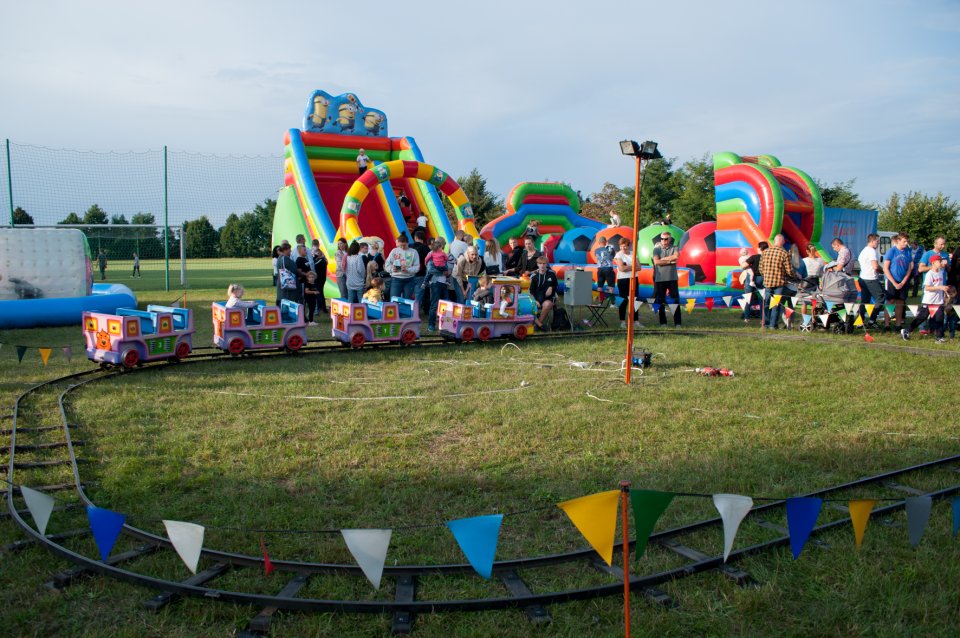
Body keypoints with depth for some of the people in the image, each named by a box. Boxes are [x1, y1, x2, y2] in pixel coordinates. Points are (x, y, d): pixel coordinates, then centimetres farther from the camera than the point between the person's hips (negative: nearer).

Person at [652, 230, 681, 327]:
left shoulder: (674, 248, 7)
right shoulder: (656, 249, 7)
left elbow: (676, 256, -15)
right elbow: (656, 262, -7)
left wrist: (663, 259, -8)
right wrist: (670, 261, -8)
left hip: (672, 278, -1)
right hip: (660, 279, 1)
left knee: (675, 300, -1)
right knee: (661, 301, 4)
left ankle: (677, 323, 3)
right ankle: (663, 322, 13)